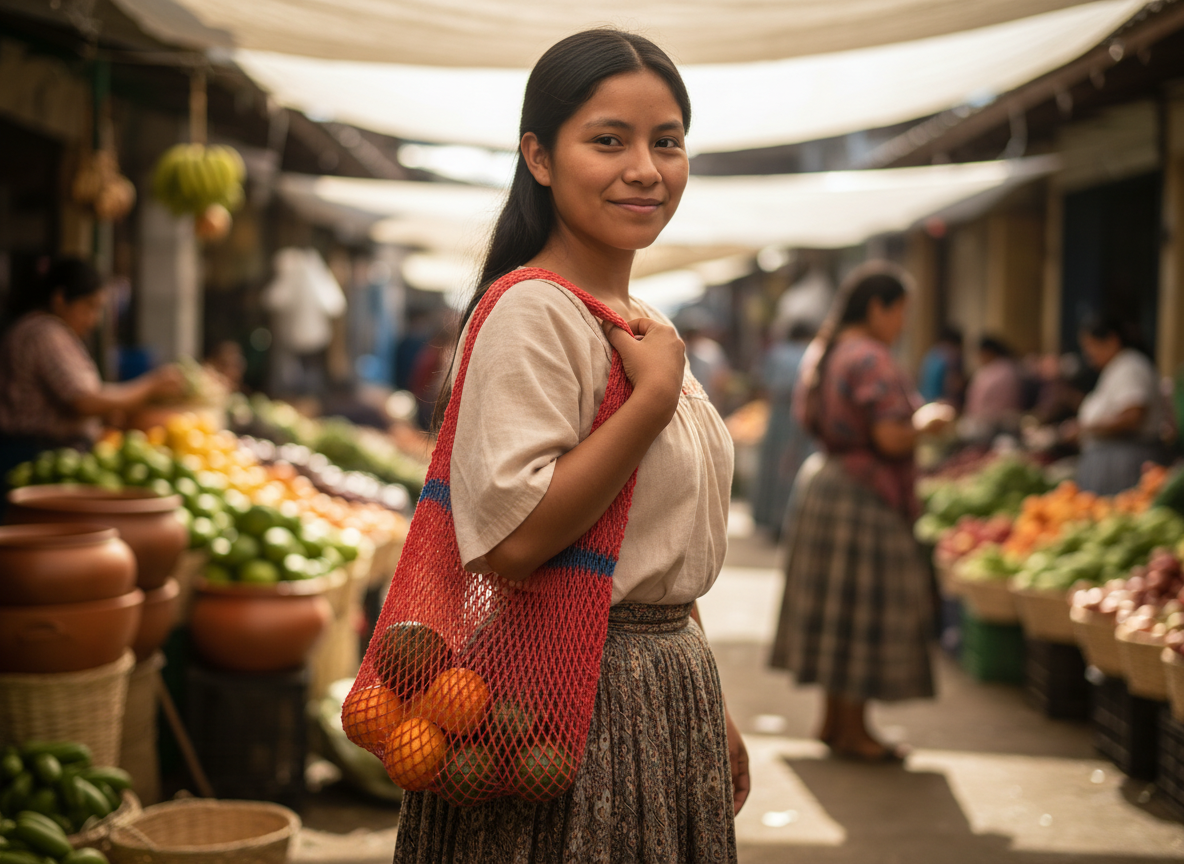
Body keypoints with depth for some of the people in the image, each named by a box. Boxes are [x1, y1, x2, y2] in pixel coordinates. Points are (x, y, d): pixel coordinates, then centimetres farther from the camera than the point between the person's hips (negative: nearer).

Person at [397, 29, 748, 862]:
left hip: (667, 698, 9)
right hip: (574, 706, -8)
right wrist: (656, 394, -23)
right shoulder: (533, 314, -17)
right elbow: (514, 536, -28)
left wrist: (712, 710, 18)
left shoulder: (642, 323, 11)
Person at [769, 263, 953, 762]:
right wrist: (927, 421, -5)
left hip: (822, 485, 10)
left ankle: (834, 720, 24)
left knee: (835, 610, 15)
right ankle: (853, 731, 7)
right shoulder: (871, 360, -19)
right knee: (864, 610, -1)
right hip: (863, 498, -10)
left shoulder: (824, 353, 11)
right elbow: (891, 438, -25)